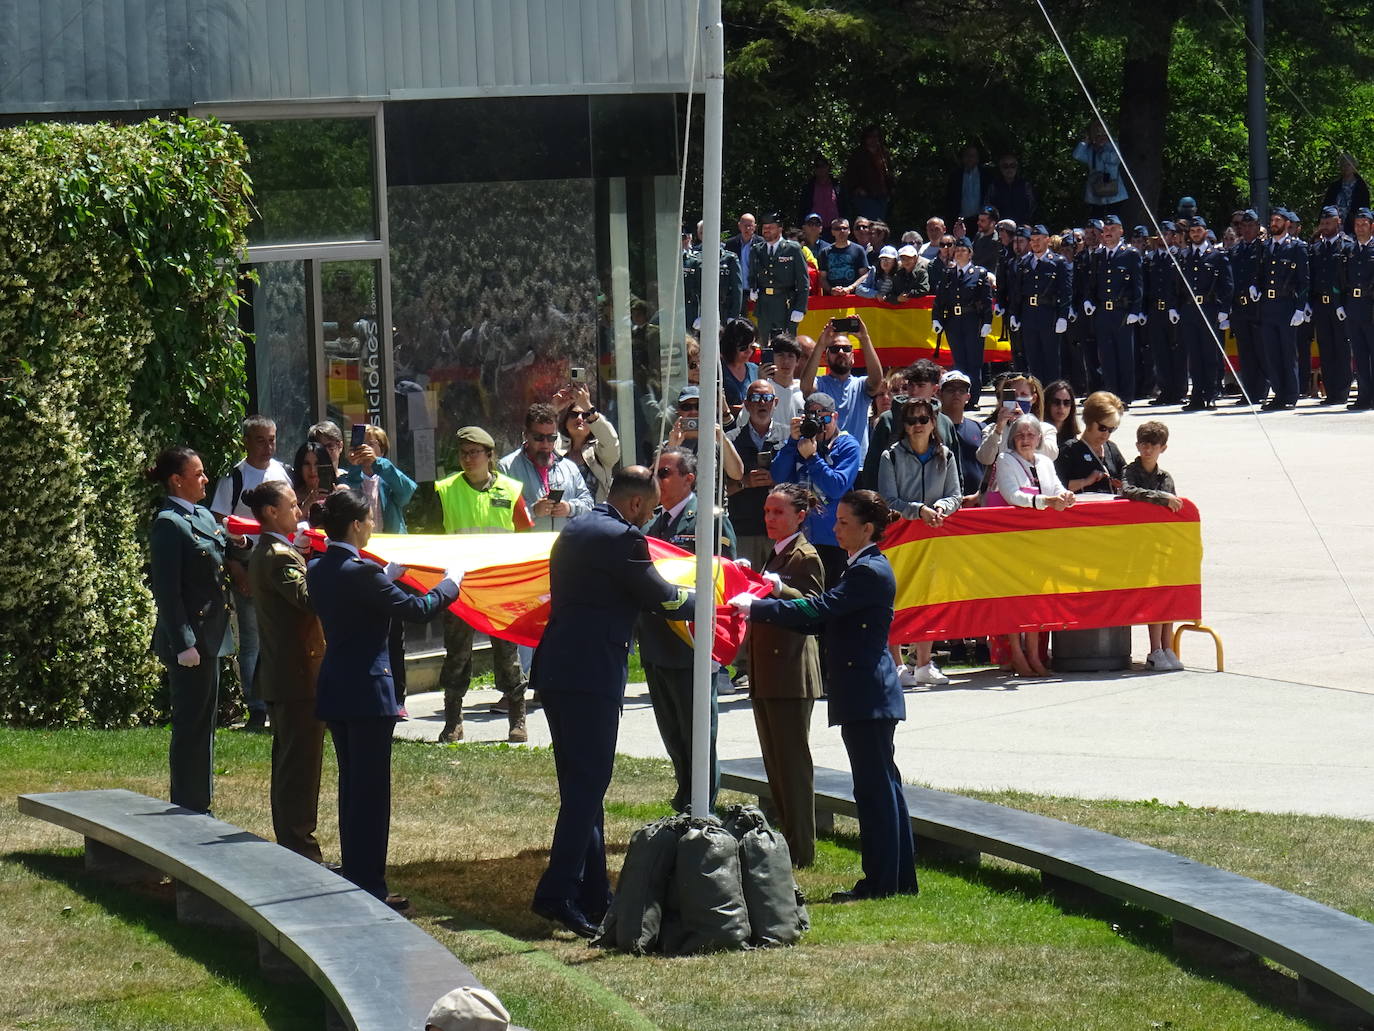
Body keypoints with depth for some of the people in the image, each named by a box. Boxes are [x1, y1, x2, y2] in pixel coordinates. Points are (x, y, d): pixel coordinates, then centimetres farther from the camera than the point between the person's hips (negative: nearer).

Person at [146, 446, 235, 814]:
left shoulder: (204, 517, 14)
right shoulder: (168, 524, -14)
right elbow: (167, 591, -18)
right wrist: (184, 644, -21)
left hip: (209, 637, 9)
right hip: (188, 640, -9)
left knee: (203, 724, 15)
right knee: (190, 726, -4)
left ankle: (200, 807, 23)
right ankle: (187, 809, 2)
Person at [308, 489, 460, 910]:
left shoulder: (317, 570, 6)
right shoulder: (360, 571, -20)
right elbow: (415, 610, -16)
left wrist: (391, 575, 29)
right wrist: (450, 584, -1)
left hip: (334, 689, 9)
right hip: (367, 690, -9)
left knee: (351, 785, 16)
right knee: (371, 790, -3)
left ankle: (353, 877, 21)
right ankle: (370, 887, -1)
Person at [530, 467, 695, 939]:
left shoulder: (574, 529, 15)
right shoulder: (622, 538, -13)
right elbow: (663, 599, -8)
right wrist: (700, 597, 14)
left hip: (554, 671, 9)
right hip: (591, 677, -9)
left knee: (580, 785, 14)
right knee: (588, 786, -8)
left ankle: (593, 894, 19)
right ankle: (557, 894, -14)